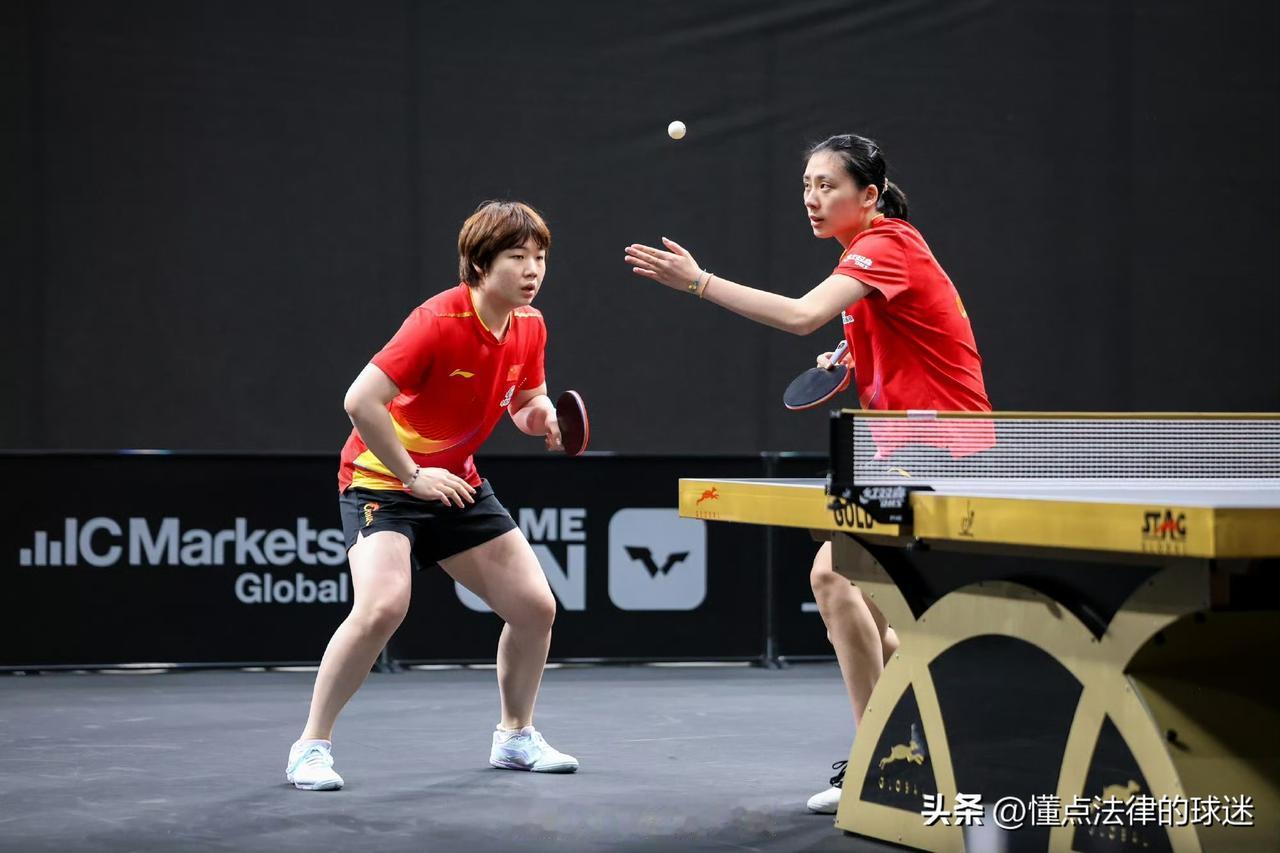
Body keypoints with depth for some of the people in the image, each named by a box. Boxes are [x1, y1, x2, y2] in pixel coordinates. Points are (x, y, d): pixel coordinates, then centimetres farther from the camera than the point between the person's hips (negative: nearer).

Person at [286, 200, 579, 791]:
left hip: (456, 483, 7)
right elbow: (360, 401, -29)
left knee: (536, 606, 2)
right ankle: (311, 747, -12)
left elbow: (526, 401, 14)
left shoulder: (530, 328, -3)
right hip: (381, 478, -7)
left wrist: (542, 416, -10)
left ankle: (515, 737, 24)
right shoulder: (439, 322, -26)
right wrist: (413, 477, -23)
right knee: (383, 605, -28)